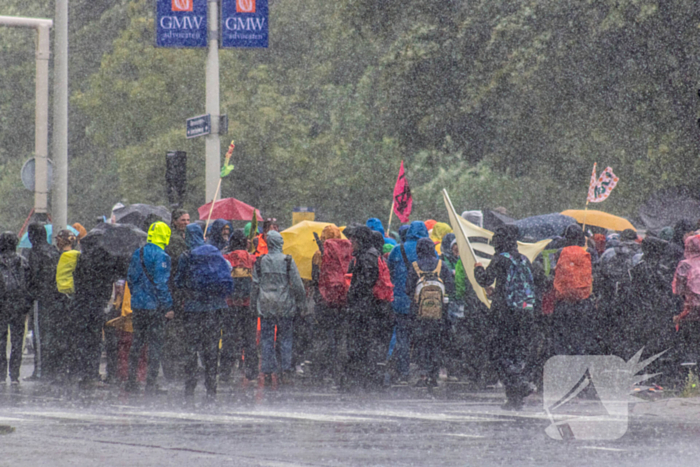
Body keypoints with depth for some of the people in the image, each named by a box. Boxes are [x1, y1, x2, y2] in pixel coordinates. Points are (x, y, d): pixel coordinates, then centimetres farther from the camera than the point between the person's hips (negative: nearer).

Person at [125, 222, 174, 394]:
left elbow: (130, 278, 14)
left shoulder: (137, 254, 8)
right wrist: (168, 306, -14)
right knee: (155, 343, -1)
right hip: (155, 307, -6)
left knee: (137, 342, 15)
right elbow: (161, 283, -18)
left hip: (137, 304, 6)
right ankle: (151, 384, -2)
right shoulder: (161, 256, -14)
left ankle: (131, 381, 17)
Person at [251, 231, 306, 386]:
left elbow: (255, 285, 4)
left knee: (267, 339, 5)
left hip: (265, 305, 1)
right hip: (285, 305, -1)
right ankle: (285, 371, 3)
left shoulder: (260, 262, 0)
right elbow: (297, 283, -3)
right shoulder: (288, 261, -6)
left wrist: (254, 304, 12)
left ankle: (268, 373, 3)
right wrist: (301, 302, 7)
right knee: (286, 338, 7)